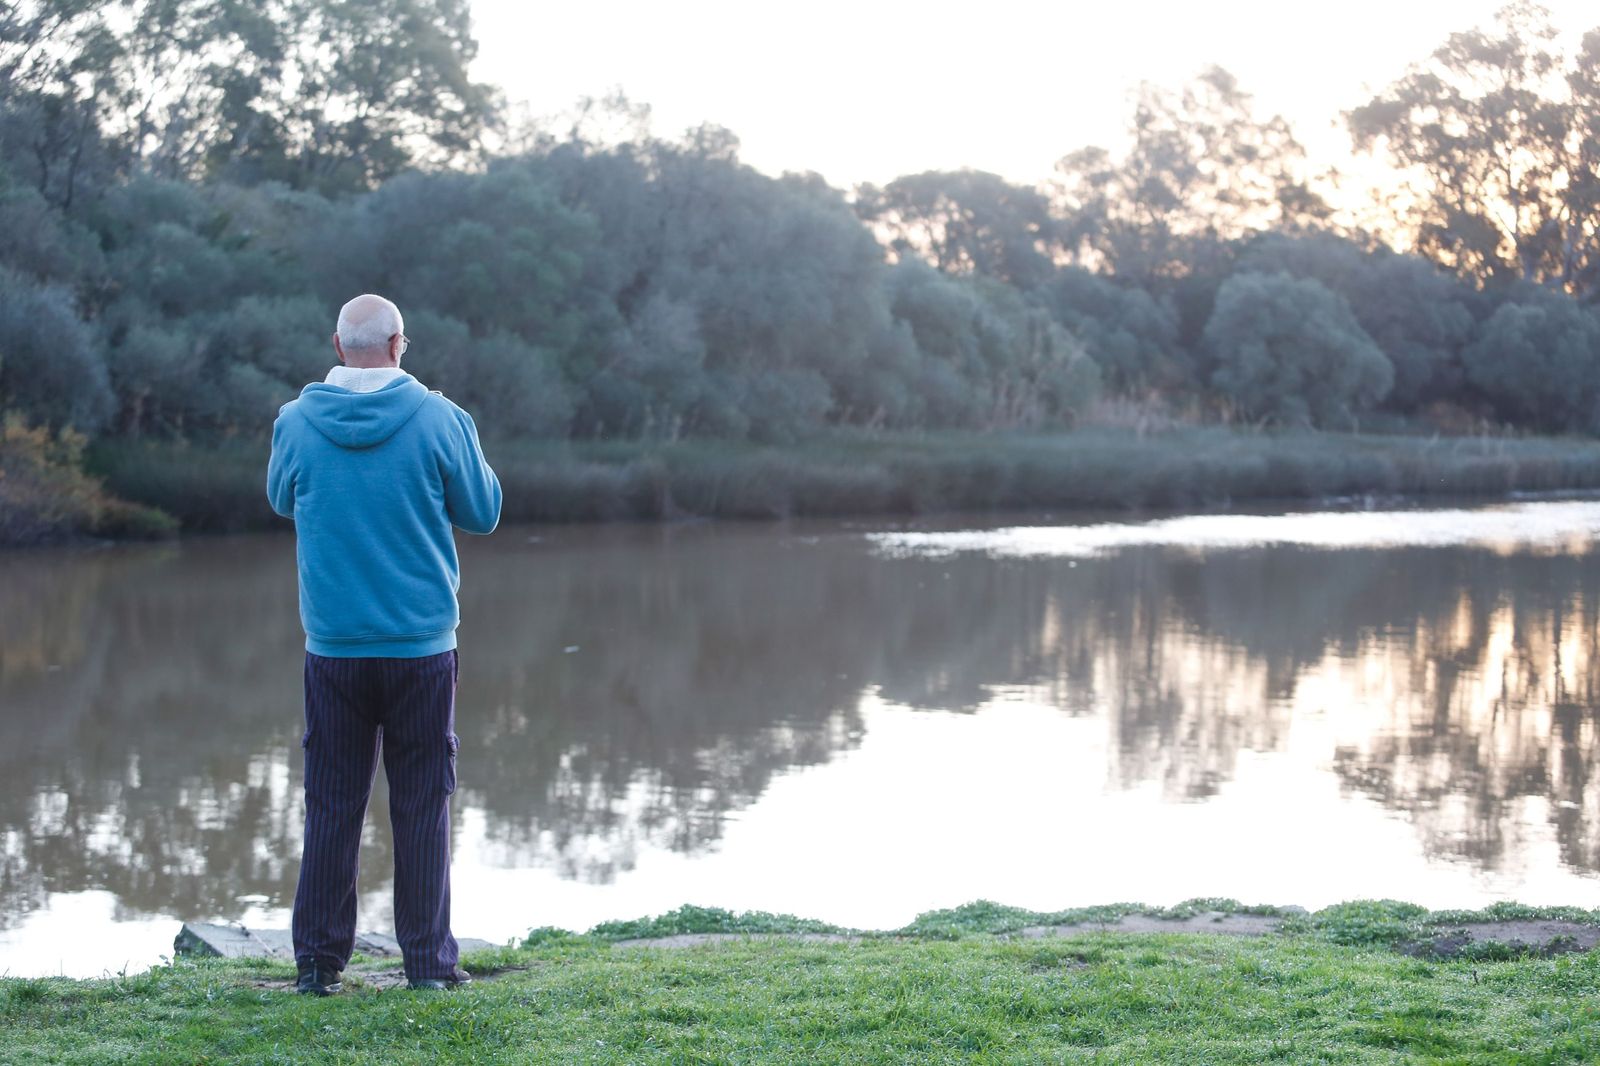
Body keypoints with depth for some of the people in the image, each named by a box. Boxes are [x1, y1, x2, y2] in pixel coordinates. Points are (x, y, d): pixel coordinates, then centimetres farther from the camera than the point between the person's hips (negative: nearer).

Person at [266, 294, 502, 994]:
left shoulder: (296, 422, -3)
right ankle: (428, 960, 9)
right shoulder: (439, 418, -9)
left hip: (333, 648, 1)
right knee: (422, 804, 6)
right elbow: (483, 513, 3)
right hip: (421, 643, -1)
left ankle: (318, 960, 12)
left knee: (331, 804, 9)